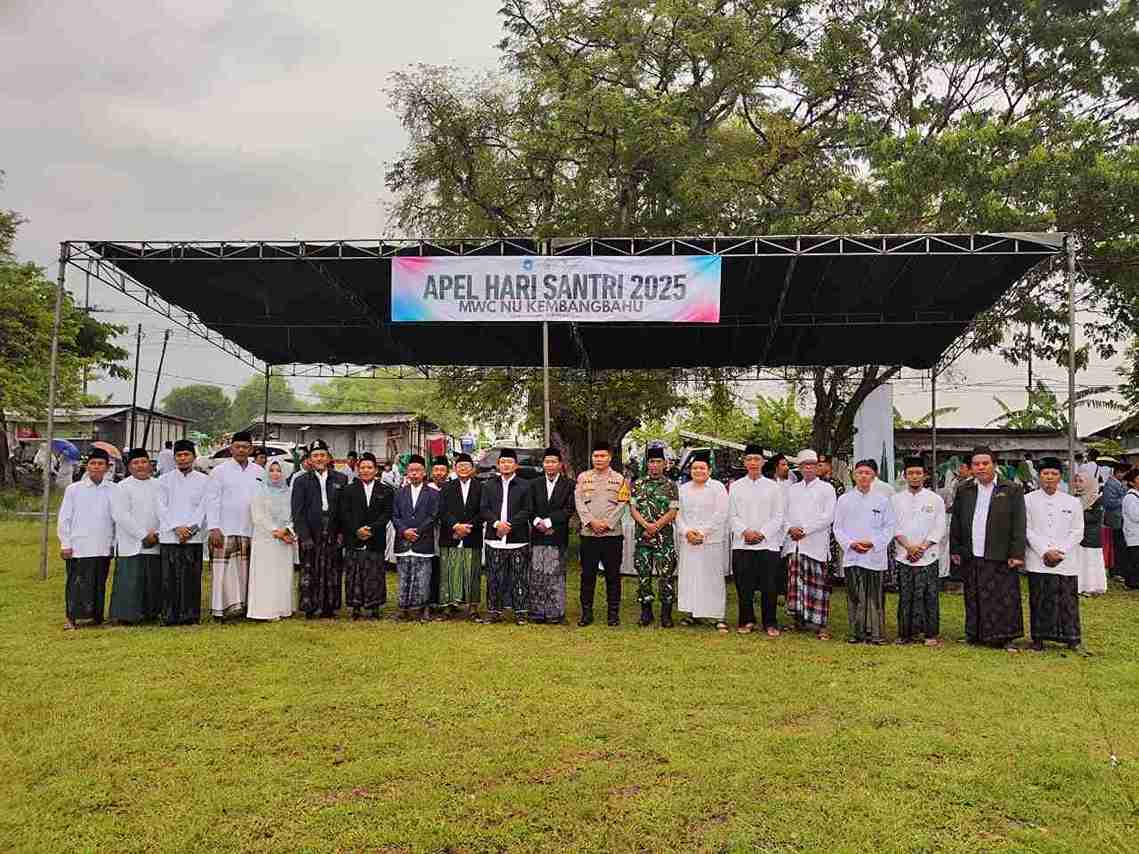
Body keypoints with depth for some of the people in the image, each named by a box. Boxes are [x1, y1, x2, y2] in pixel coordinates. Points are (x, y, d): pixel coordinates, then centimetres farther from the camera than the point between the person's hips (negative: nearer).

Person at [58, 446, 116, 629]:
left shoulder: (113, 490, 5)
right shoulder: (74, 489, 3)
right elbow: (64, 518, 4)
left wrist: (115, 542, 8)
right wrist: (65, 544, 0)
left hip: (103, 547, 2)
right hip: (78, 547, -2)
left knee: (99, 584, 7)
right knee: (77, 584, -2)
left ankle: (96, 616, 17)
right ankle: (72, 618, 7)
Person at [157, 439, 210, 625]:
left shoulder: (204, 480, 9)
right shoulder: (165, 479, 11)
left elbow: (204, 507, 2)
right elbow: (162, 507, 4)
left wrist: (191, 529, -9)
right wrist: (176, 527, -9)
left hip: (194, 537, 0)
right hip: (169, 536, 0)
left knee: (192, 578, -1)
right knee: (170, 578, -1)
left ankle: (190, 615, 5)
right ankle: (170, 616, 4)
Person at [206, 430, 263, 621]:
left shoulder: (259, 472, 10)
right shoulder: (220, 471, 2)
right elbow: (212, 501, -2)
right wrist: (214, 528, -9)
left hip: (250, 531, 3)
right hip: (225, 531, -3)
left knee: (245, 570, 6)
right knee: (224, 570, -5)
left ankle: (243, 605, 11)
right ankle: (222, 607, -1)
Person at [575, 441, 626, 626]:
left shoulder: (619, 479, 6)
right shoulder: (583, 477, 9)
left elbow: (621, 505, -1)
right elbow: (579, 501, 1)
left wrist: (607, 523, -12)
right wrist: (591, 521, -12)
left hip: (612, 533, -1)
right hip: (588, 533, 1)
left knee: (613, 575, 4)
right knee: (587, 574, 3)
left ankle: (614, 612, 13)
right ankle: (586, 612, 13)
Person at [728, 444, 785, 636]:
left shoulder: (773, 487, 6)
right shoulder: (736, 486, 8)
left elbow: (778, 516, 3)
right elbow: (732, 515, 6)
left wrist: (762, 533, -9)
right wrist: (745, 531, -10)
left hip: (768, 543, -1)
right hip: (742, 543, 1)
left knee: (769, 587, -1)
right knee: (744, 586, 3)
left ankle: (770, 623, 11)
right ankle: (747, 621, 15)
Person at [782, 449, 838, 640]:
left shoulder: (826, 489, 6)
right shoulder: (792, 489, 19)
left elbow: (828, 517, -5)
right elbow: (783, 513, 15)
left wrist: (805, 530, -10)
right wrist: (790, 528, -5)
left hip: (816, 543, -4)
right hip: (793, 543, 4)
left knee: (817, 585, -6)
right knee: (795, 583, 3)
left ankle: (820, 624, -4)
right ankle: (799, 619, 12)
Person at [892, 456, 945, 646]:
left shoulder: (935, 499, 5)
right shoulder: (896, 499, 8)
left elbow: (939, 529, 1)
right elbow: (894, 527, 3)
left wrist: (921, 547, -9)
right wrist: (909, 547, -10)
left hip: (929, 557, -1)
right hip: (904, 556, 1)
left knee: (929, 595, -2)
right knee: (906, 596, 2)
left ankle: (932, 634, 7)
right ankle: (906, 633, 10)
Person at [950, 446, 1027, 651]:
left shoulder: (1012, 490, 1)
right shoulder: (964, 491, 11)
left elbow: (1019, 525, -2)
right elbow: (955, 523, 14)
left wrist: (1017, 554, -8)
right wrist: (955, 550, 10)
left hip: (1000, 558, -3)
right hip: (971, 558, 3)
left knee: (1004, 600, 0)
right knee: (974, 600, 8)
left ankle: (1005, 638, 10)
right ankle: (974, 635, 19)